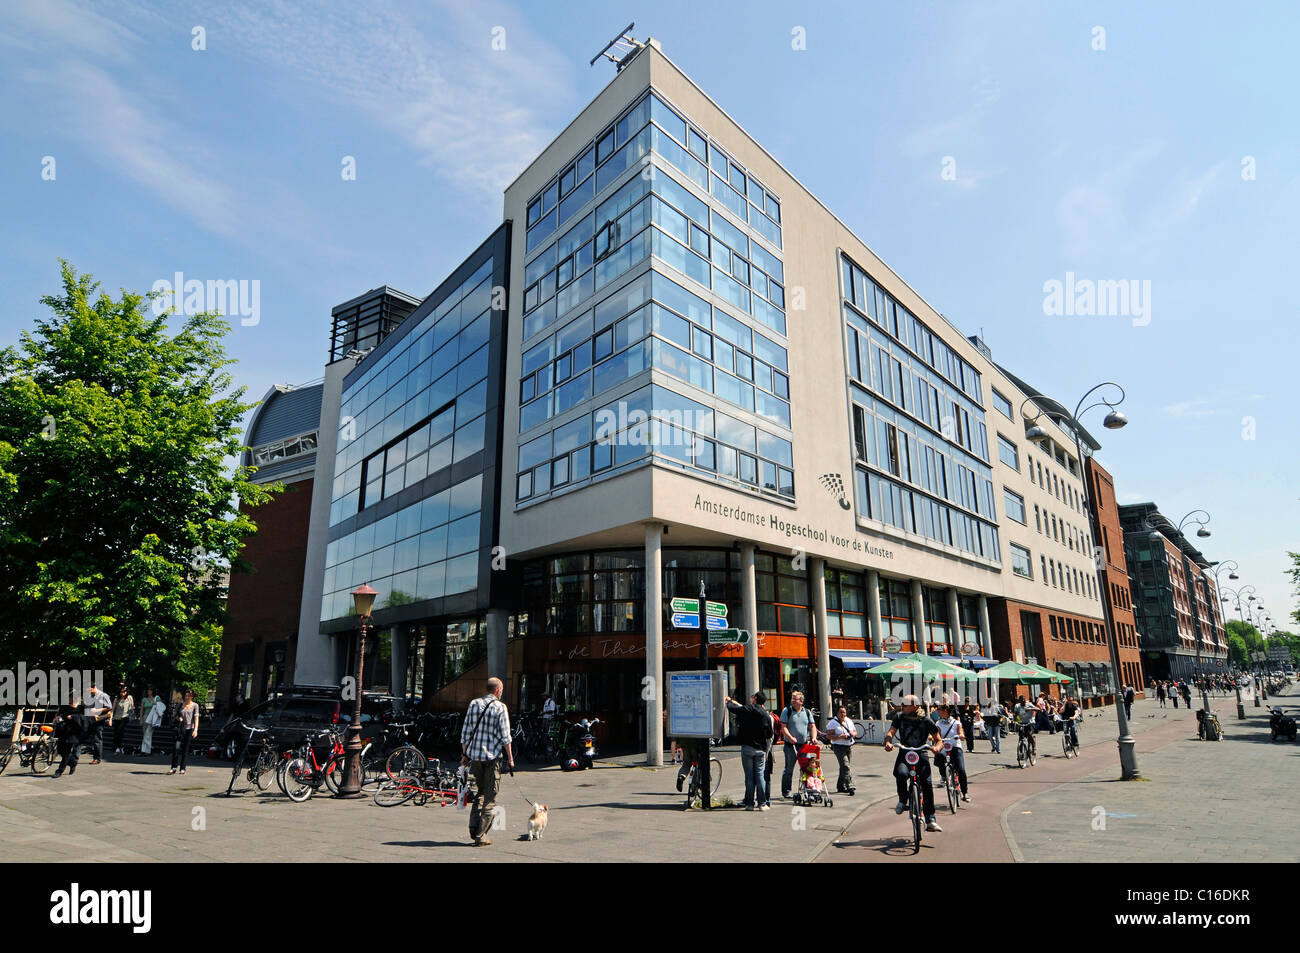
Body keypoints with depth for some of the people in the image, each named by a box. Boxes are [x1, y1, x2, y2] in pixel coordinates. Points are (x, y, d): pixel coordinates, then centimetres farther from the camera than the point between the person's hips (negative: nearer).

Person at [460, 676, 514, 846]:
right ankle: (480, 836, 4)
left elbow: (465, 732, 8)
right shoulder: (500, 707, -7)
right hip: (493, 756, -5)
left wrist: (465, 754, 16)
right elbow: (505, 735, -8)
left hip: (475, 755, 5)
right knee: (490, 797, 4)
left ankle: (474, 828, 11)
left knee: (479, 792, 20)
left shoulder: (473, 704, 6)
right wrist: (510, 757, -1)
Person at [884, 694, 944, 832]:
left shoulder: (926, 721, -1)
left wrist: (937, 747, -22)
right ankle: (902, 801, -2)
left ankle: (930, 820, -1)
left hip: (921, 755, -1)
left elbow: (938, 740, 2)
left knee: (927, 784, -15)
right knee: (900, 773, -29)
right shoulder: (899, 717, 6)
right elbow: (891, 732, -2)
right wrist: (888, 742, -24)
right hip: (904, 754, 1)